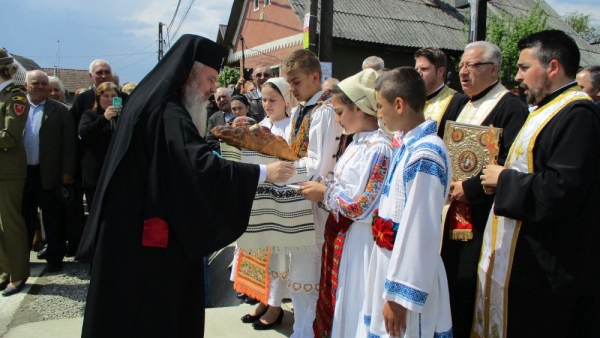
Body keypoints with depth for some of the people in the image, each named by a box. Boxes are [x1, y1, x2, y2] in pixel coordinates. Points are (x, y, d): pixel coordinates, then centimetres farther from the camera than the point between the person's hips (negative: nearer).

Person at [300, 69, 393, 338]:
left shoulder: (378, 149, -21)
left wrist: (325, 193, -13)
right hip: (340, 235, 9)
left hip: (358, 241, -9)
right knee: (335, 301, 21)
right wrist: (324, 191, 1)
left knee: (352, 308, 8)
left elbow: (363, 208, -22)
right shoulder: (358, 142, 7)